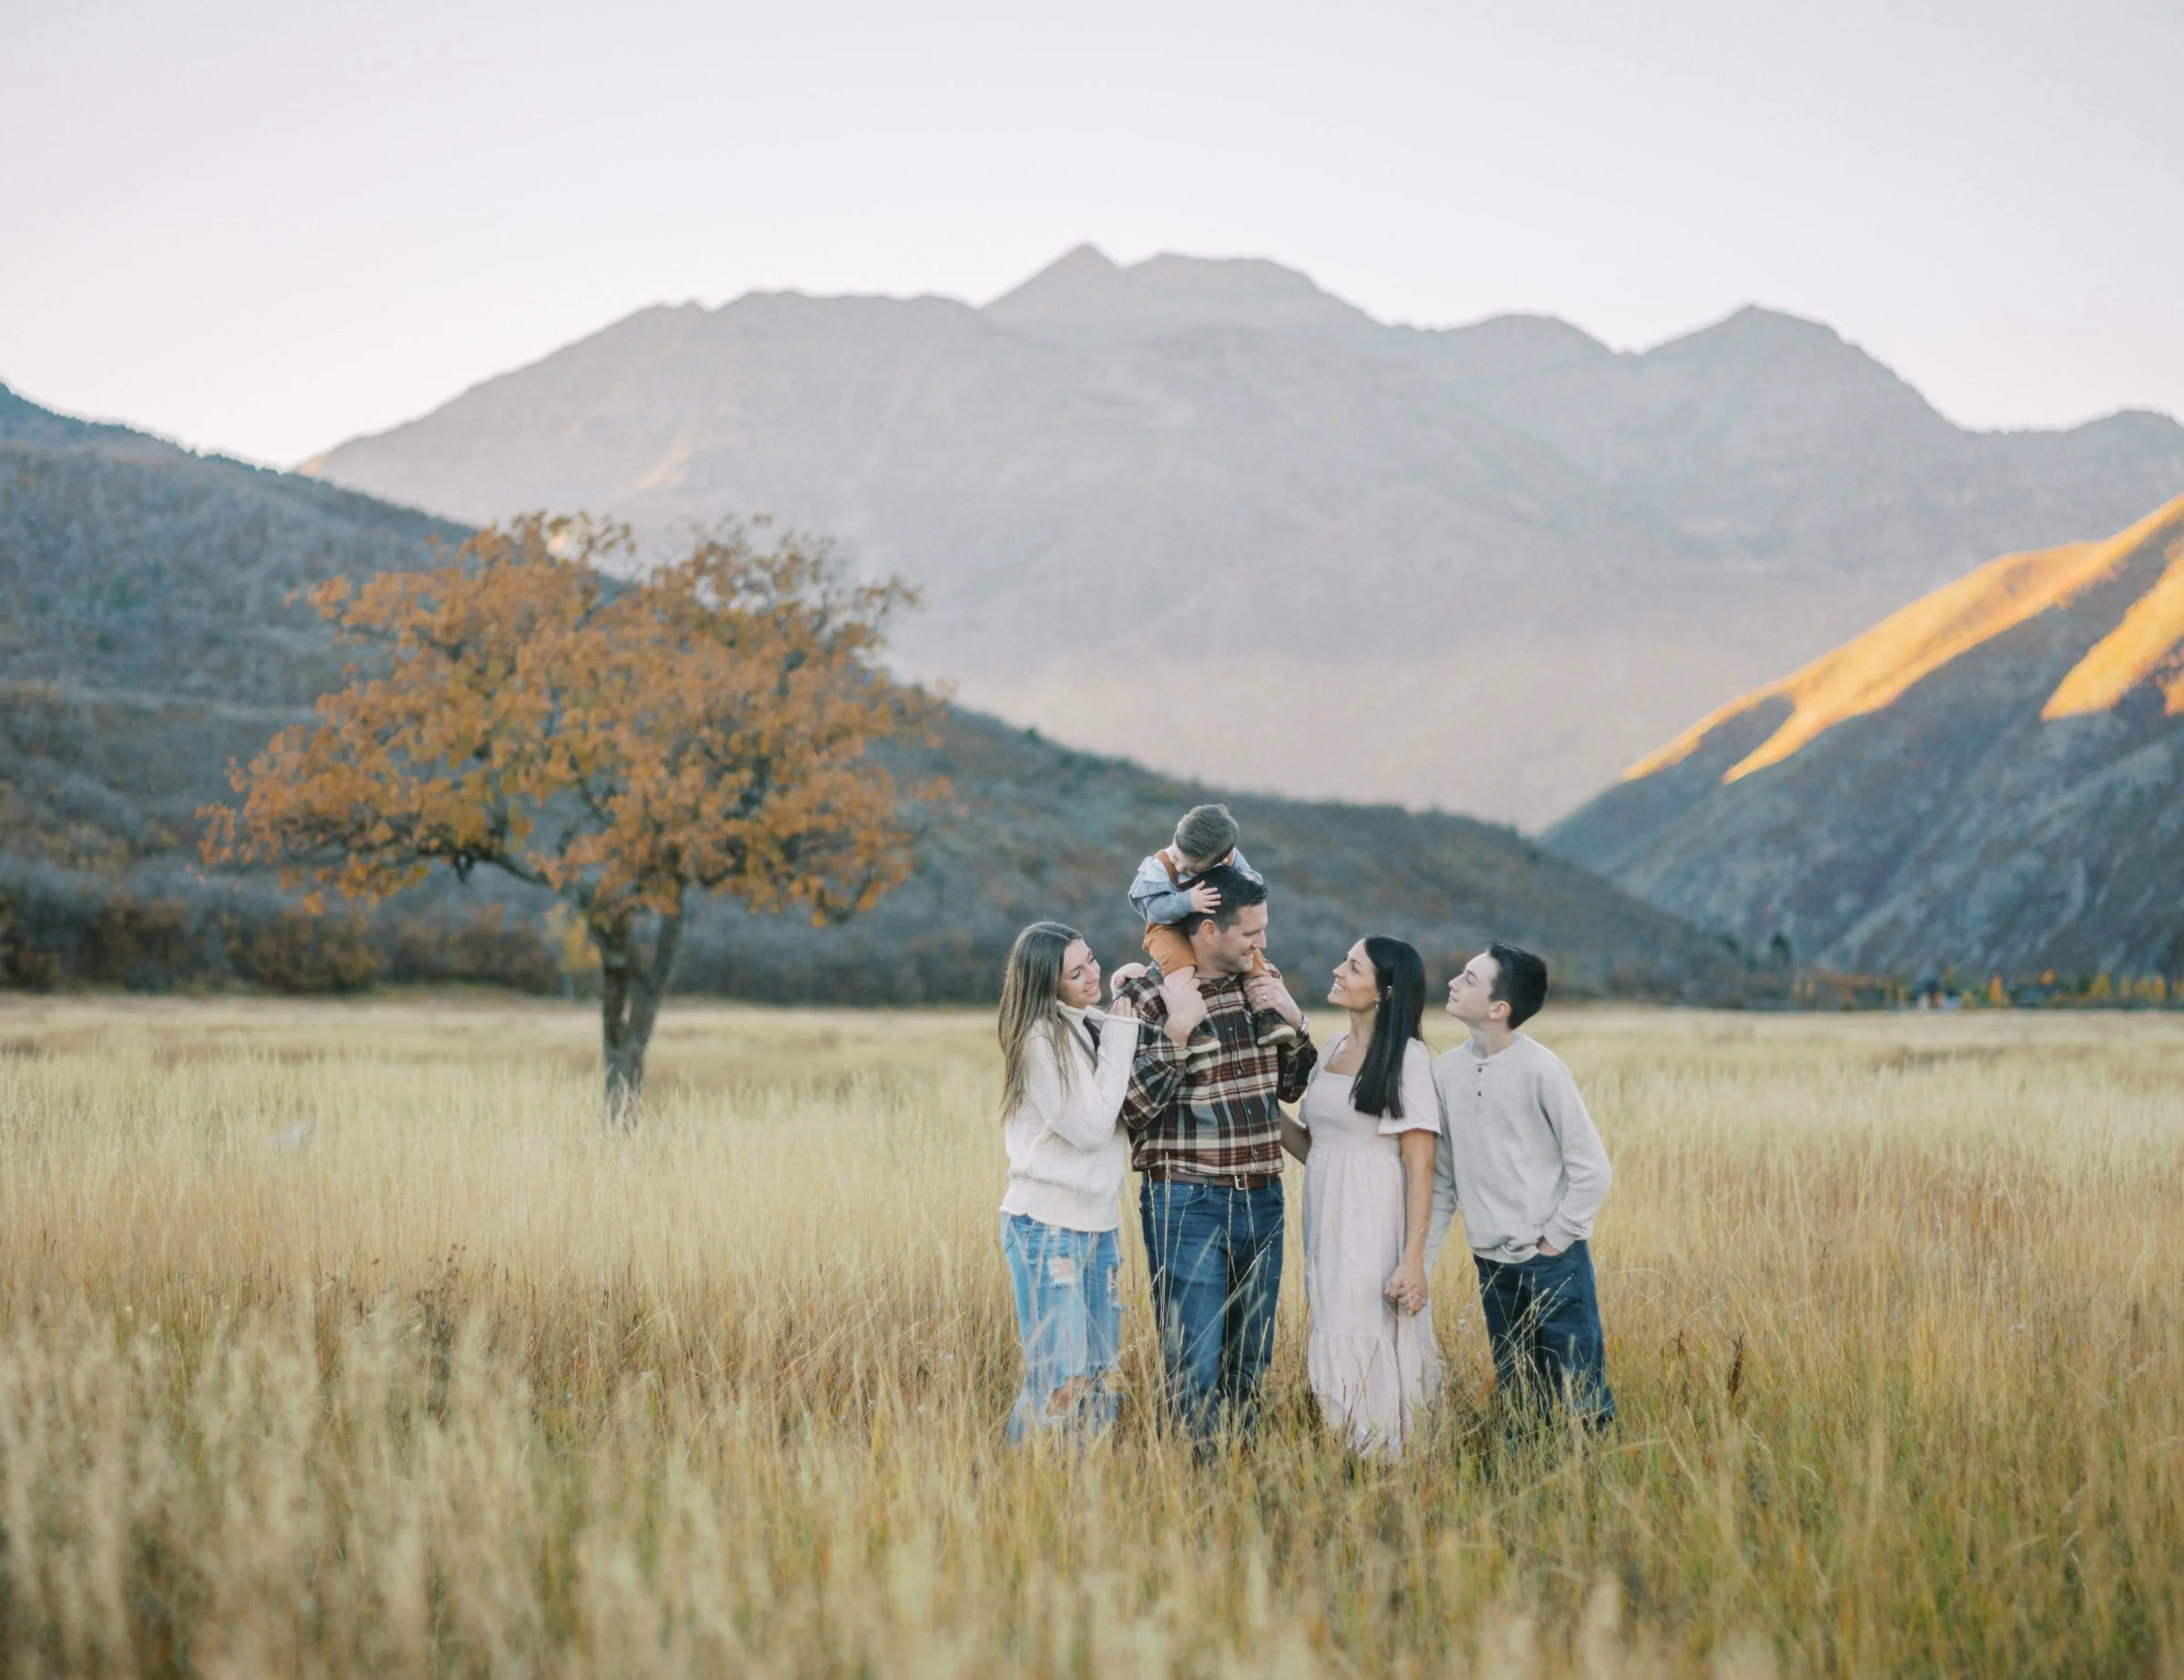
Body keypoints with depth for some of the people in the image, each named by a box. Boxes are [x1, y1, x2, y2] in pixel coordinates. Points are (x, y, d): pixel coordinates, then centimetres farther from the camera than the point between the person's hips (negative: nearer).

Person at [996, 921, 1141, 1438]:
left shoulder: (1098, 1028, 9)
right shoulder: (1040, 1039, -14)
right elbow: (1090, 1127, -15)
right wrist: (1120, 1041, -12)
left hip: (1100, 1222, 8)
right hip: (1047, 1225, -8)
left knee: (1101, 1374, 12)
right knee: (1060, 1380, -8)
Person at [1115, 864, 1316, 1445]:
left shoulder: (1263, 984, 8)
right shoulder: (1147, 997, -9)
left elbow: (1293, 1087, 17)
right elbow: (1131, 1109, -16)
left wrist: (1293, 1020, 0)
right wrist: (1178, 1029, -22)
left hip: (1262, 1200, 6)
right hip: (1188, 1204, -6)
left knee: (1251, 1364, 14)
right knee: (1195, 1369, -5)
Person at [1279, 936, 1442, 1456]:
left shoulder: (1407, 1056, -9)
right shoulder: (1334, 1048, 13)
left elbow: (1420, 1165, -12)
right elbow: (1309, 1144, 13)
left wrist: (1413, 1258, -17)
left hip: (1374, 1227, -7)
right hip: (1326, 1222, 7)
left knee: (1364, 1354, -6)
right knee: (1334, 1350, 10)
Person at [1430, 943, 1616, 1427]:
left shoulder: (1540, 1069, -12)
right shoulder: (1446, 1072, 3)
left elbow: (1592, 1170, -8)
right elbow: (1441, 1178, 10)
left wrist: (1553, 1240, -9)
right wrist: (1418, 1263, 7)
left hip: (1554, 1261, -5)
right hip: (1492, 1262, 5)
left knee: (1579, 1400, -2)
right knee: (1514, 1394, 14)